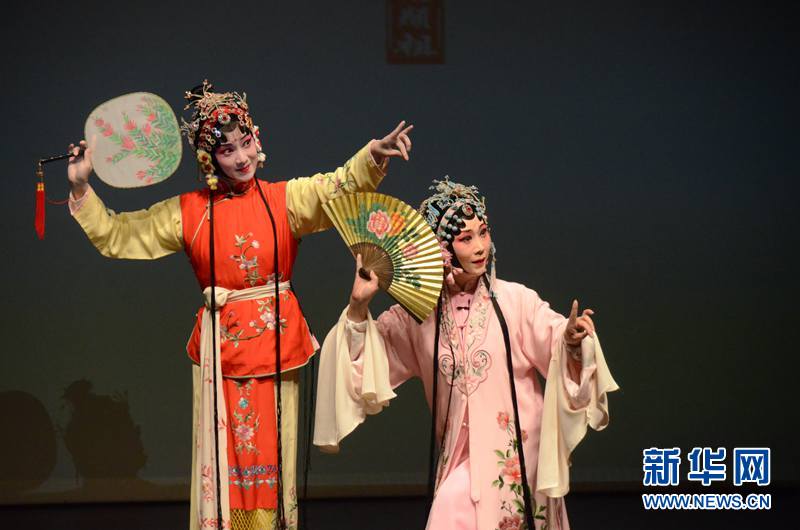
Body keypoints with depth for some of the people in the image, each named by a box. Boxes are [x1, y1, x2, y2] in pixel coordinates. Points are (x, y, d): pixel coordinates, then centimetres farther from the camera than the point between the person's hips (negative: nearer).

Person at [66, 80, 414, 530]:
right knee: (223, 456, 2)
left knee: (271, 455, 5)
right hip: (220, 344, 0)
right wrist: (81, 189, 0)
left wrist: (373, 156, -32)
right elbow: (115, 236, 8)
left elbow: (340, 187, -14)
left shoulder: (285, 199, 1)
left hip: (276, 341, 0)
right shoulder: (188, 213, 4)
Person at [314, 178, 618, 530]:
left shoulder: (515, 300, -9)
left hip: (514, 448, -4)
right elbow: (365, 357, 5)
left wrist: (571, 340, -34)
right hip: (459, 453, 4)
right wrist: (359, 306, -10)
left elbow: (556, 345, -12)